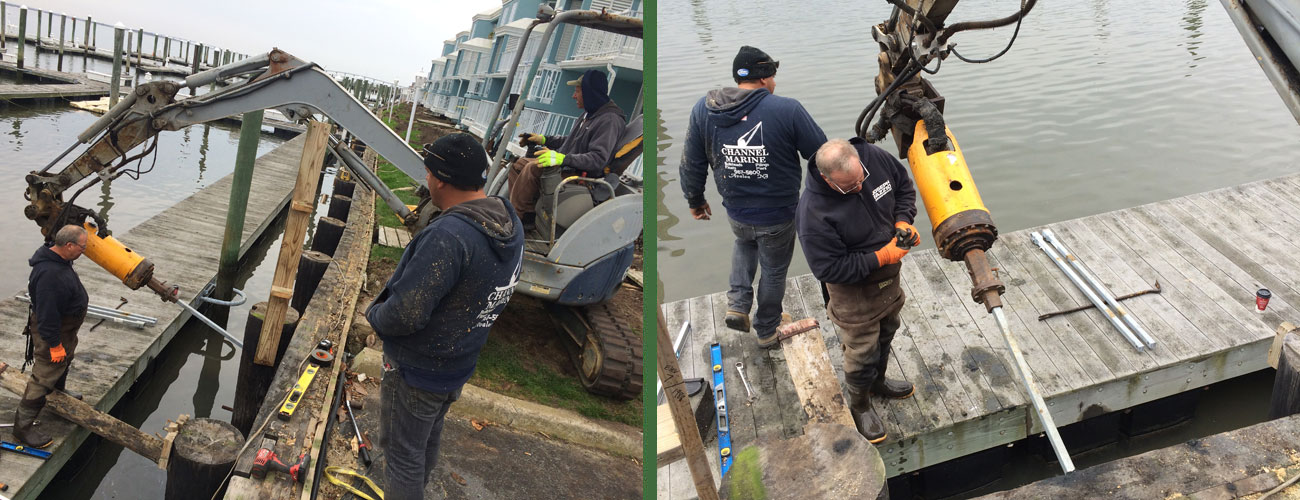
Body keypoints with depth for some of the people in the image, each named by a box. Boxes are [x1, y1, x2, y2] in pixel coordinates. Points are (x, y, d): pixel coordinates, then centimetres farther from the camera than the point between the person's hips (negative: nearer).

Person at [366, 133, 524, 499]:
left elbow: (404, 315, -33)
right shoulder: (510, 225, -6)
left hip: (416, 370, -8)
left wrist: (373, 313, -11)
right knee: (428, 442, 28)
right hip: (459, 366, 9)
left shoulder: (448, 236, -34)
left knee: (402, 453, 10)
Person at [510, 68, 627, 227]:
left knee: (533, 168, -27)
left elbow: (598, 159, -29)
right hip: (567, 167, 11)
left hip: (581, 175, -11)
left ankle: (520, 215, -16)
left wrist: (562, 159, -35)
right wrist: (543, 139, 22)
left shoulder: (610, 120, -18)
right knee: (519, 164, 9)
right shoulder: (589, 114, 14)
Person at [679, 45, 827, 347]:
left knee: (745, 243, 36)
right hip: (779, 216, -3)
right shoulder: (788, 110, -21)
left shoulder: (703, 110, -9)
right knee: (774, 271, 21)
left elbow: (692, 164, 0)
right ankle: (767, 331, 40)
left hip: (736, 214, 3)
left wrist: (695, 201, 16)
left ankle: (737, 304, 23)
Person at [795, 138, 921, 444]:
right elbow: (828, 268, -30)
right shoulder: (813, 211, -36)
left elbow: (904, 185, 1)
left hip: (889, 275, 7)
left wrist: (903, 221, -16)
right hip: (854, 291, -6)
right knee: (862, 351, 12)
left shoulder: (874, 157, -20)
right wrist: (880, 258, -29)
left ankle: (877, 381, 58)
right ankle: (859, 406, 41)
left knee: (886, 333, 29)